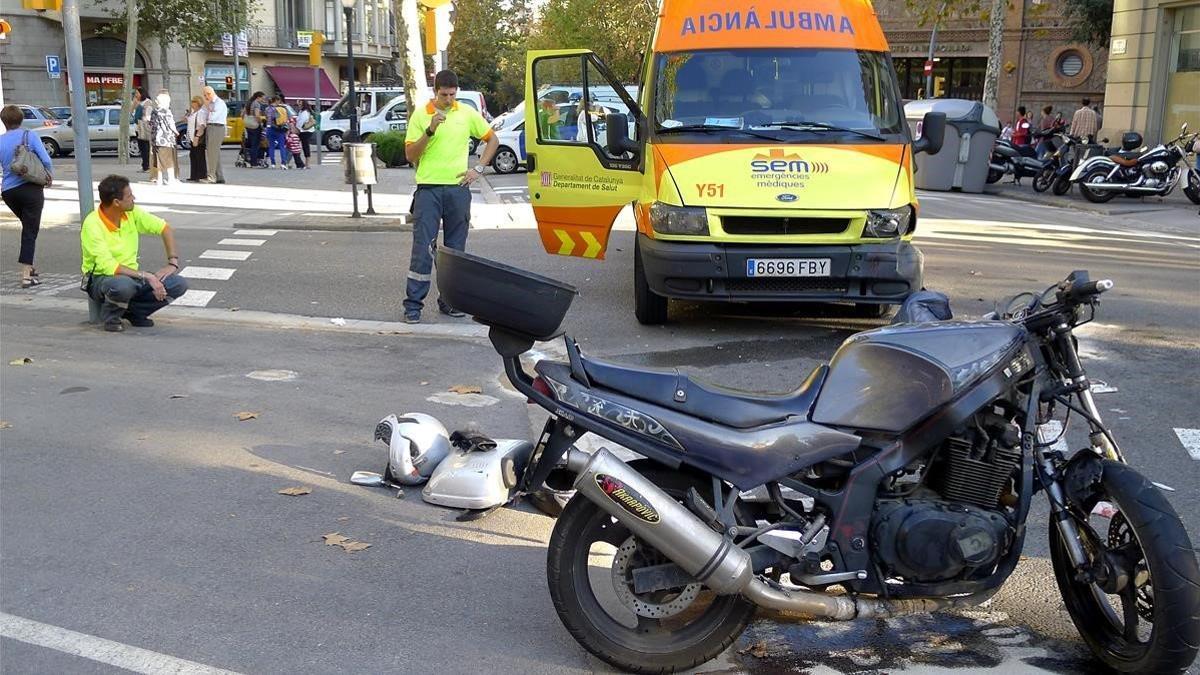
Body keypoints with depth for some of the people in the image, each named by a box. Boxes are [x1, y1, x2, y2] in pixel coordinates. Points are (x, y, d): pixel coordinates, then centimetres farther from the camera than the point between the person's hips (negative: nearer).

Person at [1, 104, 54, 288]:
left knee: (27, 227, 25)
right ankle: (26, 275, -7)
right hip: (30, 189, -4)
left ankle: (28, 266, 28)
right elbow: (46, 161, -11)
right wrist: (49, 176, 7)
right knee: (30, 231, -2)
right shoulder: (30, 136, -6)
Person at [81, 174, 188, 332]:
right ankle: (110, 316, -8)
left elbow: (164, 228, 7)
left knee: (179, 284, -14)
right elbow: (108, 267, -28)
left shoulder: (131, 213, -4)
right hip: (101, 279, -6)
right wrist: (146, 276, -30)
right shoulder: (92, 225, -21)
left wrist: (173, 263, -4)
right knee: (123, 285, -42)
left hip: (132, 275, 6)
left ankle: (134, 312, 2)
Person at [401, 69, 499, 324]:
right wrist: (430, 130, -16)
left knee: (455, 248, 7)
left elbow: (492, 140, 15)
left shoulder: (467, 113, 5)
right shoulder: (420, 114, 0)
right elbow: (410, 155, -4)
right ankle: (413, 304, 0)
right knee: (423, 248, -5)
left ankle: (450, 300, 17)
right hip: (428, 189, -2)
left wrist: (478, 169, 5)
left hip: (458, 189, 2)